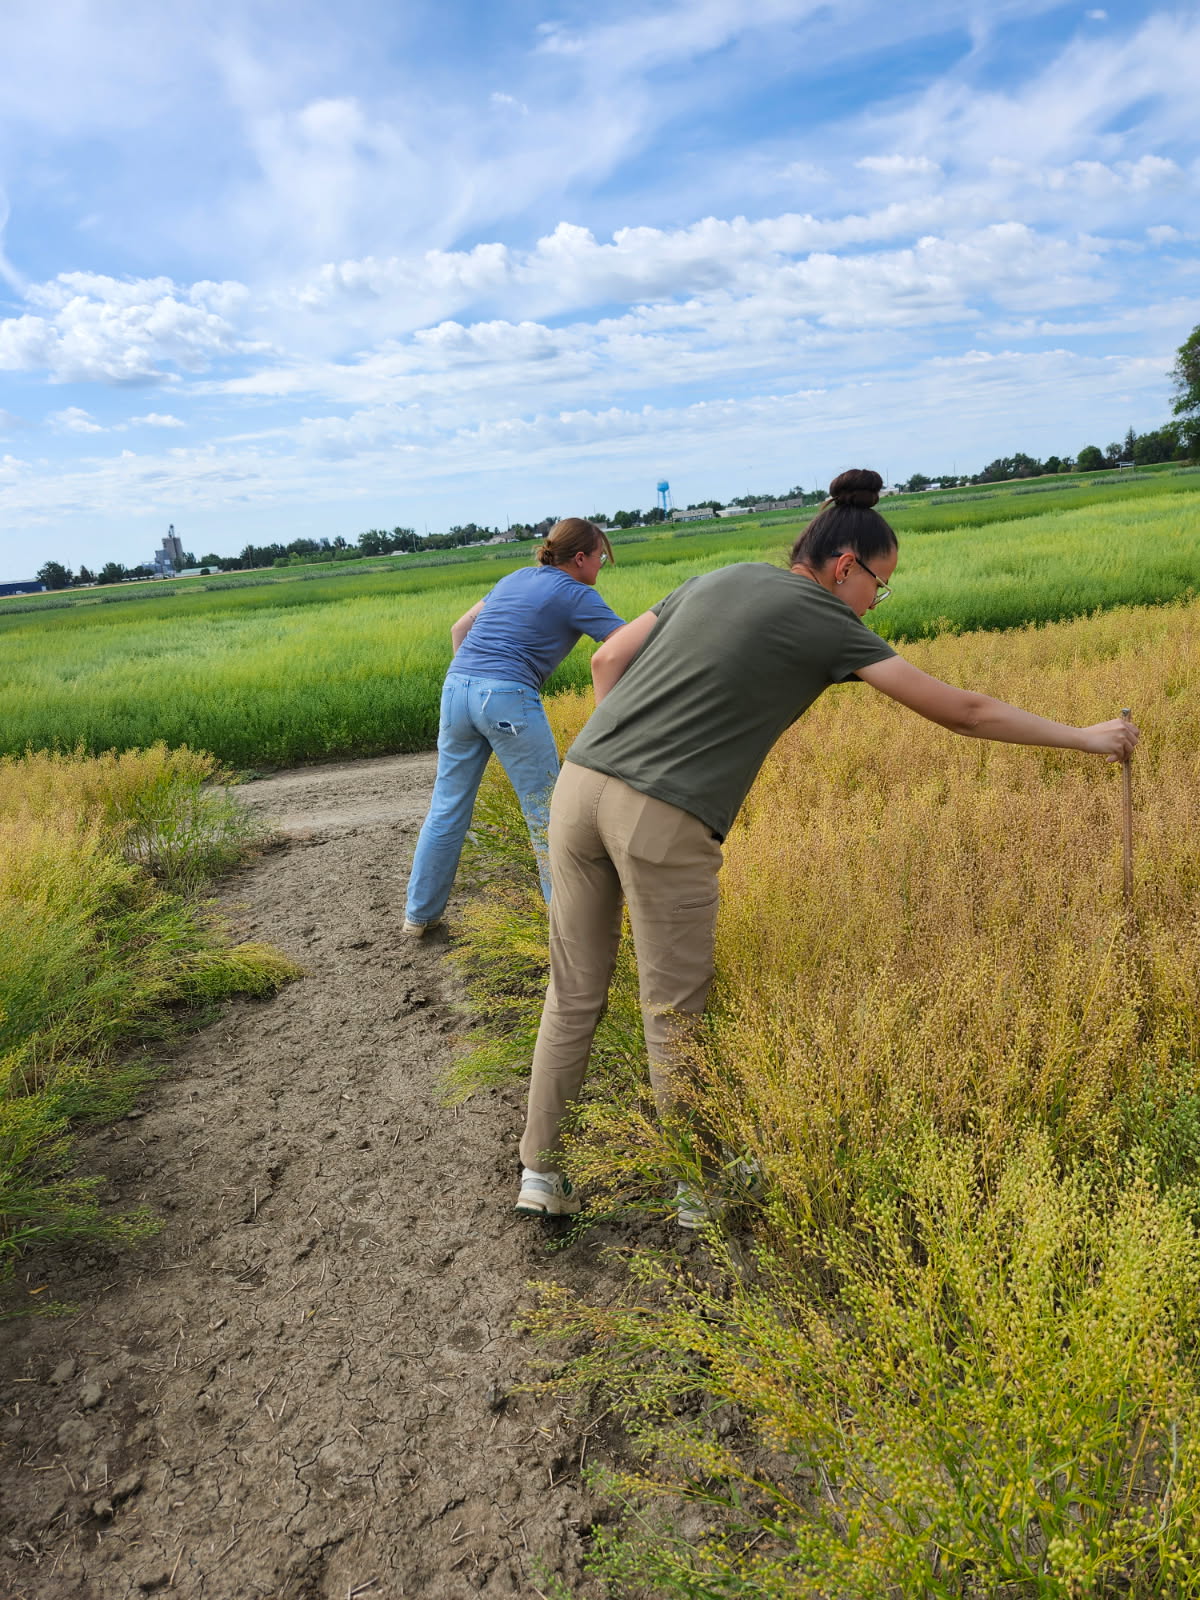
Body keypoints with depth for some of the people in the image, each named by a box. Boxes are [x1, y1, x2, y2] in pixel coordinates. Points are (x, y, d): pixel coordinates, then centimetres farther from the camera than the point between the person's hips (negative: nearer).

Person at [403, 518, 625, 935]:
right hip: (508, 700, -7)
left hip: (456, 687, 7)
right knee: (546, 814, 5)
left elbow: (459, 629, 25)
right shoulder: (576, 595, 2)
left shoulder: (514, 579, 22)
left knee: (447, 808, 14)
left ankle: (419, 914, 22)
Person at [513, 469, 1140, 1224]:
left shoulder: (718, 580, 20)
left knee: (574, 997, 17)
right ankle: (697, 1190, 27)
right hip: (664, 821, -7)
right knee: (675, 1015, 8)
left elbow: (608, 662, 20)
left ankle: (541, 1173, 27)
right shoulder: (827, 625, 2)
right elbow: (963, 712, 5)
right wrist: (1086, 737, 16)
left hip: (579, 785, 7)